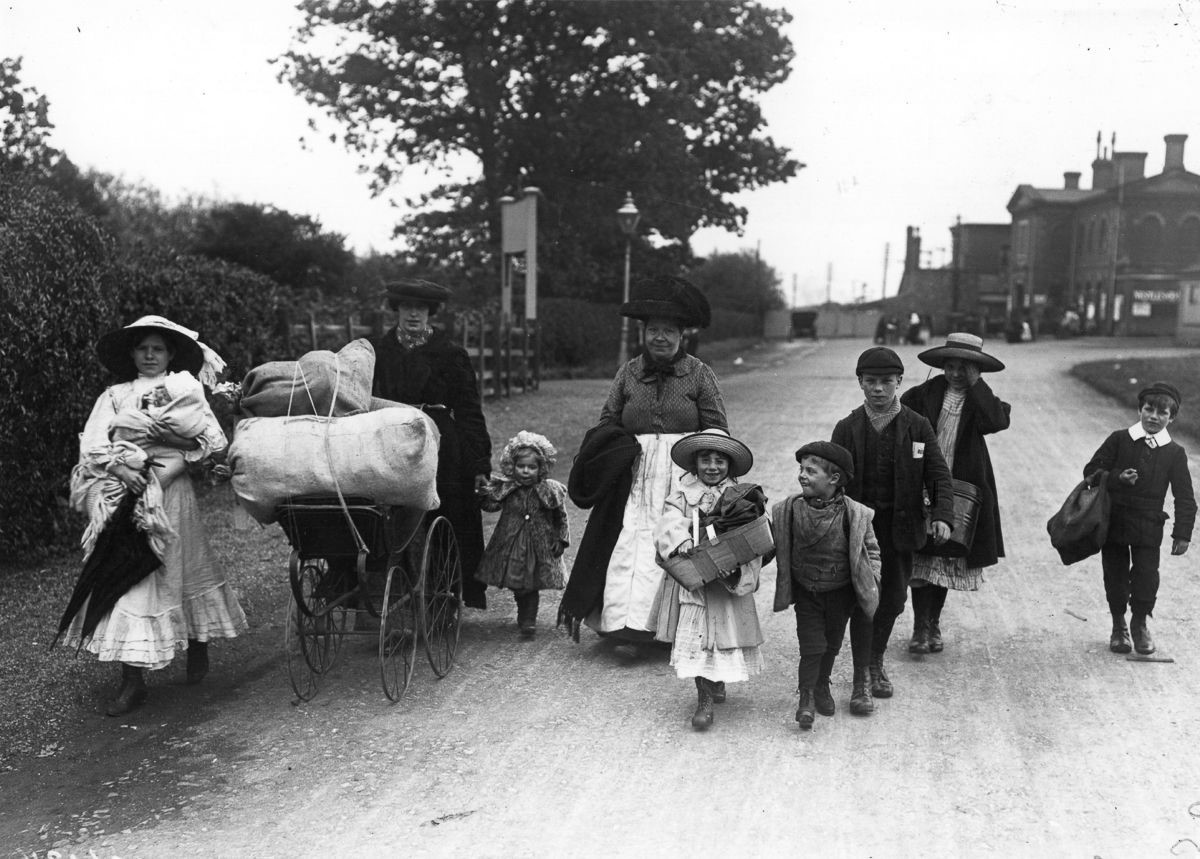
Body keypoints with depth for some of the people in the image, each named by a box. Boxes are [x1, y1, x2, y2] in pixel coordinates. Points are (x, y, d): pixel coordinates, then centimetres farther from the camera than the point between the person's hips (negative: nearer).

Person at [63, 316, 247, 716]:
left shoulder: (184, 388, 9)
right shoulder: (115, 395, 13)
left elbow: (206, 441, -1)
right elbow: (92, 445, 3)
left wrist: (168, 470, -13)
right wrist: (120, 469, -15)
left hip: (170, 490, -2)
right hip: (123, 491, 2)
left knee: (179, 570, 0)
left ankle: (198, 645, 24)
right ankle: (132, 679, 0)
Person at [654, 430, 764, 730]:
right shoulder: (684, 492, 2)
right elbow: (670, 519, -11)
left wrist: (737, 566, -21)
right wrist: (681, 539, -32)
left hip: (729, 579, 1)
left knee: (726, 630, 9)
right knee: (697, 632, -3)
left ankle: (718, 682, 34)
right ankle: (704, 699, 4)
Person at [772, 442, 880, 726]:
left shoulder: (854, 514, -17)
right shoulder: (788, 510, -12)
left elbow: (871, 550, -3)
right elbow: (777, 547, 3)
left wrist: (871, 581, -8)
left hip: (842, 593, 0)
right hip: (806, 593, 1)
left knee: (833, 643, 15)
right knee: (811, 646, -1)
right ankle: (807, 698, 15)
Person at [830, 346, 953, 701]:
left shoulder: (917, 426, 1)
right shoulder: (847, 428, 0)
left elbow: (939, 475, -3)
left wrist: (943, 515, -18)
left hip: (900, 528, 2)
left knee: (894, 598, 11)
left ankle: (876, 661, 33)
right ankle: (863, 673, 11)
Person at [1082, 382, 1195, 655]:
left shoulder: (1175, 453, 1)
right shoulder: (1119, 440, 0)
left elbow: (1185, 497, 2)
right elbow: (1091, 471, 0)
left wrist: (1182, 533, -4)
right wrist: (1117, 478, -18)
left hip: (1148, 527, 0)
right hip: (1113, 522, 0)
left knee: (1146, 576, -2)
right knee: (1115, 576, 7)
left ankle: (1140, 624, 22)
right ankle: (1118, 627, 26)